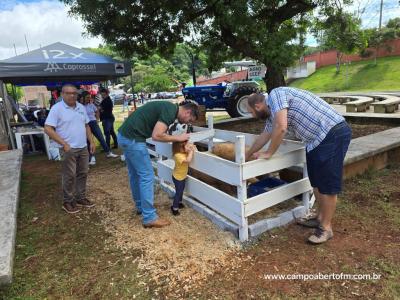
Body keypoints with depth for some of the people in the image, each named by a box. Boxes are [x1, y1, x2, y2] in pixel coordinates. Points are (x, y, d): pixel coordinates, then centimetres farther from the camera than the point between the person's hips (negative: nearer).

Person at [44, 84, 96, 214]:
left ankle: (80, 198, 26)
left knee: (82, 174, 12)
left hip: (83, 148, 6)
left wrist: (91, 141, 10)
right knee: (70, 176, 1)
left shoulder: (81, 107, 10)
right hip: (68, 149, -6)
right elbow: (48, 129, -14)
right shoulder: (57, 108, -10)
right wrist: (64, 143, -20)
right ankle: (68, 201, 16)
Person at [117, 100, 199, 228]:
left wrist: (176, 138, 6)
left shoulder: (169, 107, 14)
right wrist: (178, 138, -10)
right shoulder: (170, 111, -15)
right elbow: (156, 135, -22)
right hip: (133, 139, -10)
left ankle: (140, 206, 37)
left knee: (135, 174, 20)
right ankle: (149, 218, 6)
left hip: (125, 135, 10)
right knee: (147, 176, -3)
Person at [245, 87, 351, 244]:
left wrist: (268, 153, -11)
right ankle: (320, 218, 31)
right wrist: (246, 155, 41)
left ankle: (326, 227, 12)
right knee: (317, 181, 16)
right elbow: (264, 136, 30)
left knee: (327, 184, -1)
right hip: (317, 139, 10)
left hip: (333, 133, -10)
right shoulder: (272, 111, 17)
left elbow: (281, 128, -25)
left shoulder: (275, 94, -12)